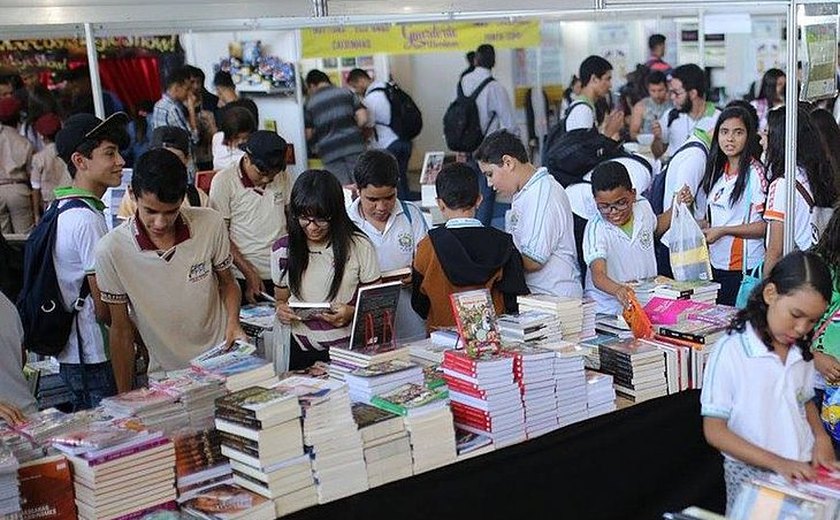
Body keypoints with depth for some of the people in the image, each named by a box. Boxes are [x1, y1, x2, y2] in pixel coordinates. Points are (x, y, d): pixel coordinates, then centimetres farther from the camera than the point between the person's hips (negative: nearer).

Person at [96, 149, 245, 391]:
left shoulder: (210, 225, -12)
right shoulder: (111, 250, -15)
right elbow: (121, 329, -6)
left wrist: (233, 324, -13)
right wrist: (125, 398, -3)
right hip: (165, 375, -1)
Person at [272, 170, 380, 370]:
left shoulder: (359, 247, -2)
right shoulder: (282, 250, 6)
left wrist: (351, 312, -14)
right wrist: (281, 310, -4)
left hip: (349, 349, -2)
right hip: (302, 352, 2)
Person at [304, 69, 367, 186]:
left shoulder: (309, 104, 5)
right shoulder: (346, 93, 7)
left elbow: (308, 135, 6)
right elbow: (363, 119, 0)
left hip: (330, 152, 0)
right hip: (354, 146, 1)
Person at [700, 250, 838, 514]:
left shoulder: (800, 351, 5)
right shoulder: (730, 350, -12)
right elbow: (714, 431, -11)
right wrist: (777, 462, -18)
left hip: (804, 469, 5)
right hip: (751, 473, -5)